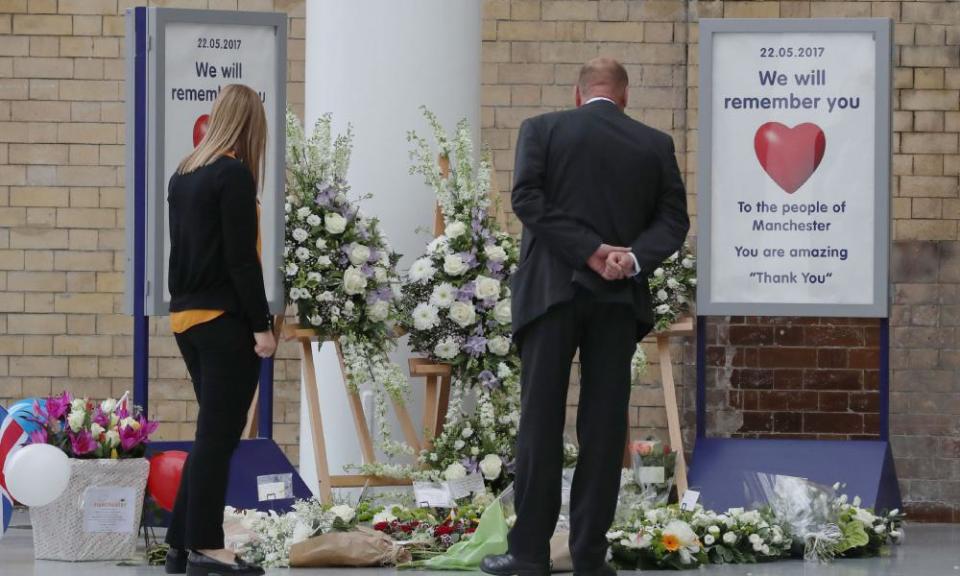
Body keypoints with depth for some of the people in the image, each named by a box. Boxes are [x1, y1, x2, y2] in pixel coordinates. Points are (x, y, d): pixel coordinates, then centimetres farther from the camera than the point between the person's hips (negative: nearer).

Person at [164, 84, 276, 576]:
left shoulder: (184, 174, 12)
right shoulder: (234, 174, -13)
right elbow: (241, 257, -16)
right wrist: (261, 325, -13)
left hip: (187, 316, 8)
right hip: (225, 319, -8)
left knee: (213, 433, 14)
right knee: (219, 434, -3)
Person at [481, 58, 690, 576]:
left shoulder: (541, 129, 3)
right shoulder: (656, 144, 8)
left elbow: (526, 198, -8)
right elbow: (673, 219, 1)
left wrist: (592, 253, -10)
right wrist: (632, 259, -11)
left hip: (553, 290, -1)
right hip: (619, 298, 1)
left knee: (541, 421, 1)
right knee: (603, 425, 3)